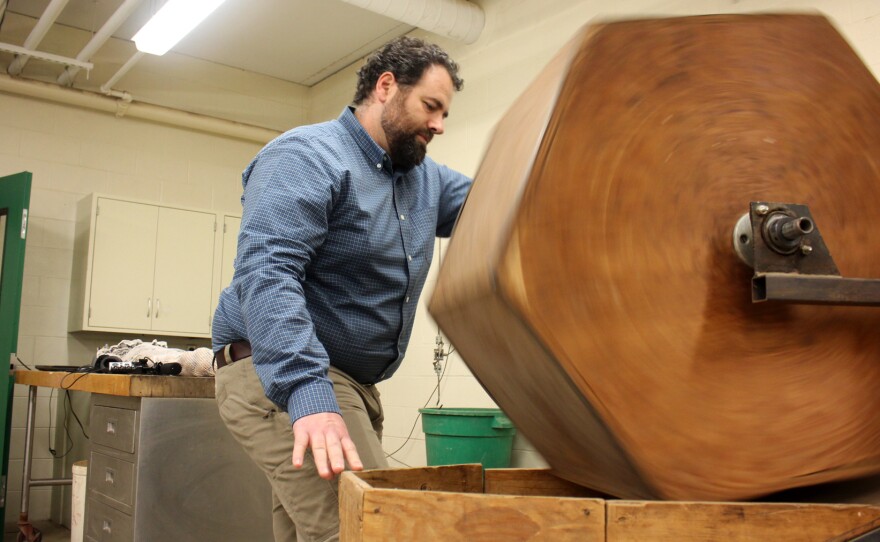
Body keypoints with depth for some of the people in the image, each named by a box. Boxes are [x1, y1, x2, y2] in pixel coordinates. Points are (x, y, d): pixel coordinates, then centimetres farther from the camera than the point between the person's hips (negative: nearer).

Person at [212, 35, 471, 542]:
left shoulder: (425, 177, 15)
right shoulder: (307, 157, -13)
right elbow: (266, 274, -26)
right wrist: (308, 392, -37)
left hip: (353, 384, 9)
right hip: (284, 378, -9)